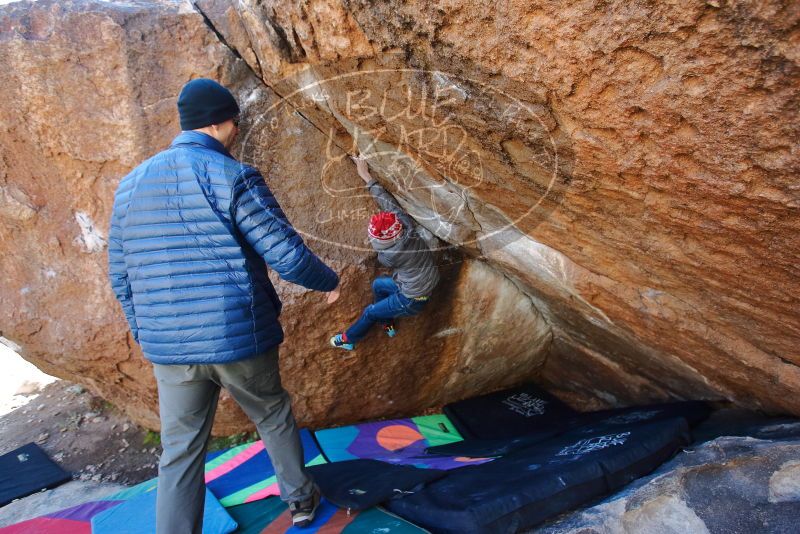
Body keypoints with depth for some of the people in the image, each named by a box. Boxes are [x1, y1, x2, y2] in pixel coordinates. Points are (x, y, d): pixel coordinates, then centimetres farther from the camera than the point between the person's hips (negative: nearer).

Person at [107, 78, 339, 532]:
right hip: (239, 337, -3)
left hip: (168, 347, 4)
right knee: (274, 416, 21)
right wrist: (329, 282, 5)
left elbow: (121, 276, 12)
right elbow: (288, 256, -15)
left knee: (180, 453, 14)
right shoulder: (232, 177, -12)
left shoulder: (131, 184, 8)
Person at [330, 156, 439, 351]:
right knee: (378, 284, 26)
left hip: (412, 300, -8)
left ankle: (348, 339, 35)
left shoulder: (392, 254, -34)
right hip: (423, 284, 8)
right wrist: (366, 176, -4)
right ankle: (388, 325, 40)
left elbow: (382, 258, -7)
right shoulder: (406, 224, -20)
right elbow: (388, 202, -9)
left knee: (370, 312, 11)